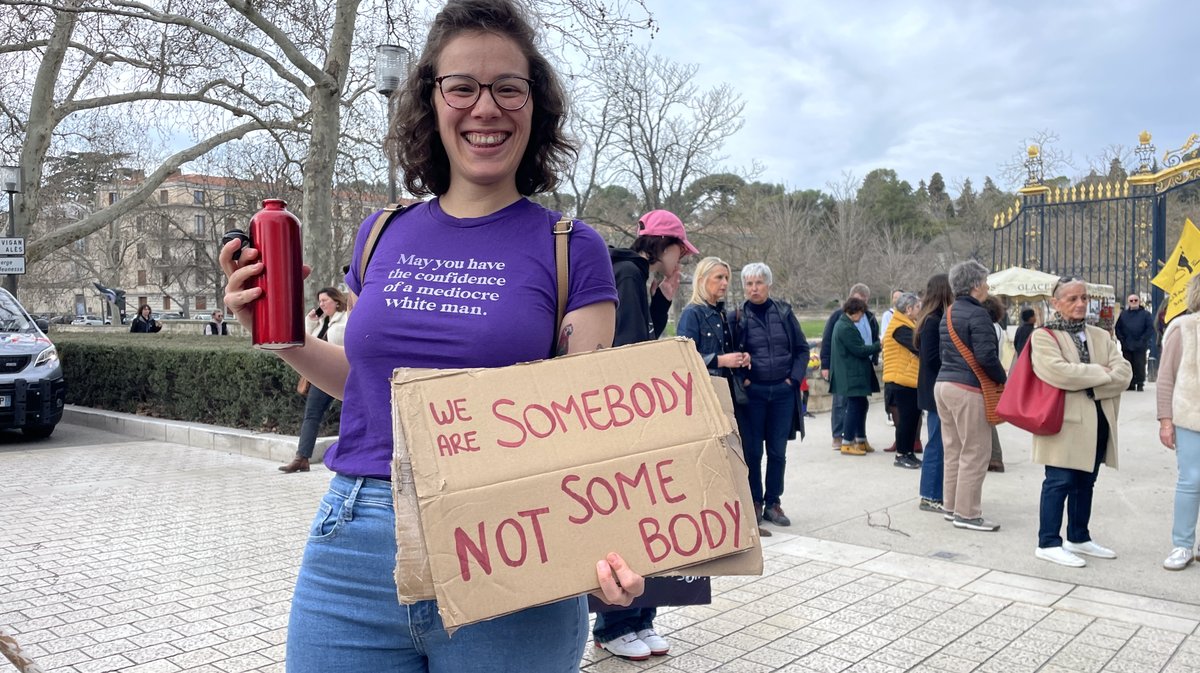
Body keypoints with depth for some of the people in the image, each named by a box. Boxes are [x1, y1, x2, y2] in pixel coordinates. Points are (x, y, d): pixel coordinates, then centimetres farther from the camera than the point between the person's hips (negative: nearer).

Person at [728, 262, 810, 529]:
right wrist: (742, 380, -9)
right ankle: (755, 502, 17)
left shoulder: (784, 312, 4)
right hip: (752, 393, -2)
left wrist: (794, 377, 0)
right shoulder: (737, 317, -1)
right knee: (752, 451, 3)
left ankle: (773, 502, 20)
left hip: (783, 392, 2)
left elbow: (802, 348, 9)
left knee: (778, 451, 8)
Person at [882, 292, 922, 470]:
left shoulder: (906, 326, 17)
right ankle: (901, 456, 3)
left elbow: (916, 347, 15)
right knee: (906, 418, -5)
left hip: (911, 381, 10)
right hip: (902, 381, -10)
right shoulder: (900, 328, -16)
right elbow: (919, 347, -23)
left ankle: (908, 453, 20)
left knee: (913, 417, 12)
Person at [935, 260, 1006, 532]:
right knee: (975, 453, -2)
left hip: (943, 384, 9)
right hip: (968, 389, -9)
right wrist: (1002, 379, -6)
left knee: (953, 450, 15)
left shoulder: (949, 313, 14)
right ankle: (967, 514, 2)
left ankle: (951, 506, 22)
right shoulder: (977, 314, -14)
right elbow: (986, 355, -21)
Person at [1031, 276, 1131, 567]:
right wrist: (1100, 373, -10)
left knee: (1085, 482, 15)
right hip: (1064, 421, -6)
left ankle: (1079, 538, 28)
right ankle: (1048, 543, 3)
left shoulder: (1101, 336, 14)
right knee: (1059, 482, -5)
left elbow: (1124, 373, 2)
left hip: (1098, 421, 6)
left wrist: (1090, 387, -13)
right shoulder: (1044, 337, -4)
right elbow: (1058, 372, -21)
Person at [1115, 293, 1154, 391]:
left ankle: (1140, 384, 4)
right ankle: (1130, 385, 11)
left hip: (1140, 347, -3)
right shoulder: (1123, 314, 11)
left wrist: (1142, 341, -11)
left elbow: (1150, 329, -3)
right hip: (1126, 346, 3)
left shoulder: (1145, 314, 3)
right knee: (1128, 365, 4)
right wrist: (1122, 340, -2)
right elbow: (1118, 328, 11)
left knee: (1140, 366, -3)